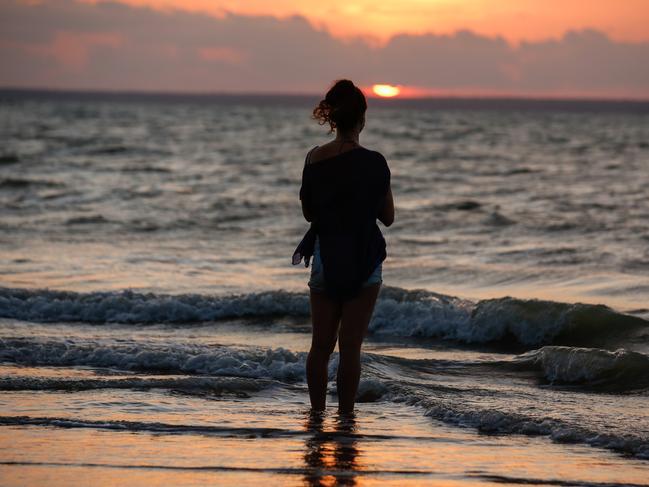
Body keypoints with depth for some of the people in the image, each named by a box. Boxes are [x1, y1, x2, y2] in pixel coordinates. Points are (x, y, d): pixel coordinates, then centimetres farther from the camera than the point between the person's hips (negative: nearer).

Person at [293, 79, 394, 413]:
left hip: (324, 257, 4)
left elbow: (308, 212, 9)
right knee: (350, 346, 1)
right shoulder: (373, 163, -13)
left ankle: (316, 414, 15)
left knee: (320, 344, 11)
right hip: (363, 261, -4)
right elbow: (387, 217, -4)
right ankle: (345, 417, 2)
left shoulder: (314, 158, -1)